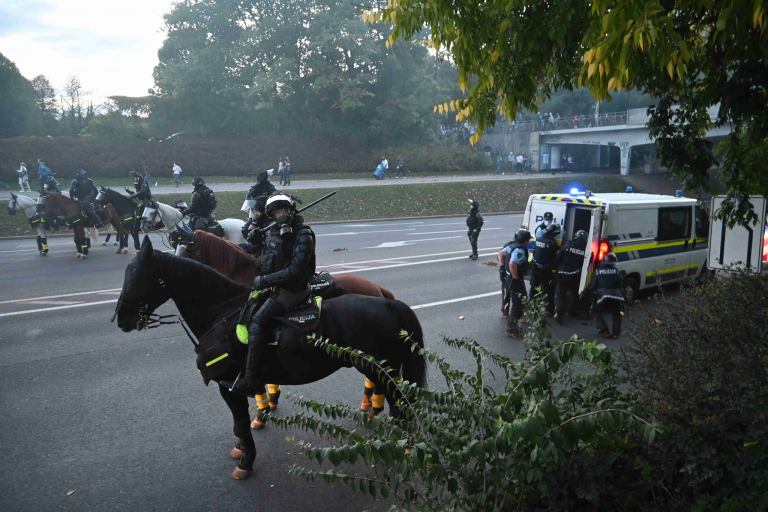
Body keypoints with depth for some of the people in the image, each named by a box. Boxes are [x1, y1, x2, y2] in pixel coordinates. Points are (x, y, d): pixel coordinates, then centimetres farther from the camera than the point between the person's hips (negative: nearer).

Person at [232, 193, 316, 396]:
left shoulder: (303, 235, -15)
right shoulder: (271, 233, 8)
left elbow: (295, 269, -23)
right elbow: (265, 261, 19)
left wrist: (264, 280, -21)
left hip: (294, 289, -9)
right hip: (275, 285, 9)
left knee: (258, 319, -19)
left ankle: (249, 380, -20)